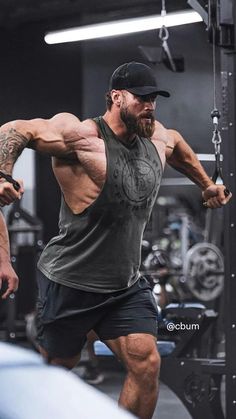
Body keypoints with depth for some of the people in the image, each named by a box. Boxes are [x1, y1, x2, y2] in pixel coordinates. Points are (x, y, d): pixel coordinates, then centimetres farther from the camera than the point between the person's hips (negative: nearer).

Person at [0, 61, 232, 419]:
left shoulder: (158, 138, 3)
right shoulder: (82, 136, -19)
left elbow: (181, 149, 28)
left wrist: (207, 185, 36)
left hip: (126, 284, 6)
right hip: (70, 283, -5)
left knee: (147, 364, -7)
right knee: (57, 367, 11)